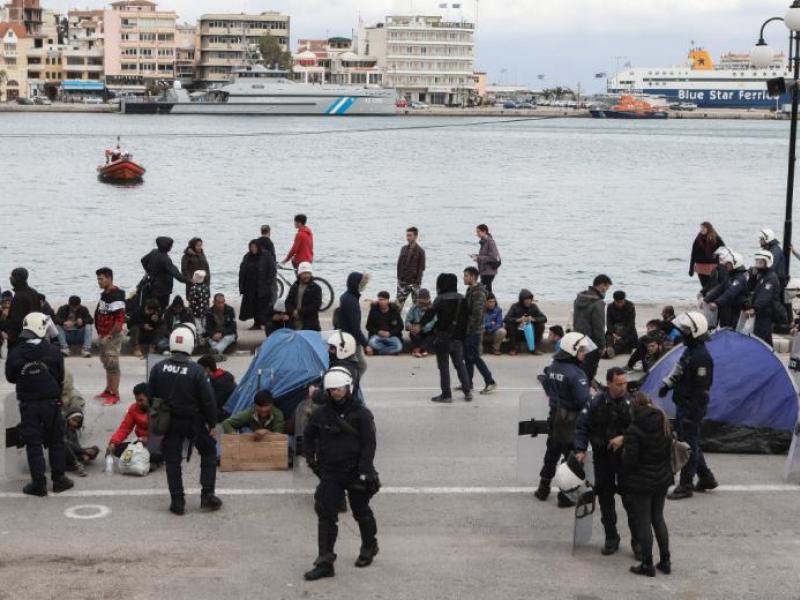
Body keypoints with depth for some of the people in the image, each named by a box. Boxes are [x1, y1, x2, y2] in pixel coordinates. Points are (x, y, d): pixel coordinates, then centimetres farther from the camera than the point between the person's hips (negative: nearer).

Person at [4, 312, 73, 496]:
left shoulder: (15, 354, -11)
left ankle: (38, 483, 6)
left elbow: (10, 377, 1)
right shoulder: (53, 351, -11)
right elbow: (61, 377, -1)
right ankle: (59, 479, 19)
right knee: (55, 442, 13)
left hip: (28, 404, 0)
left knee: (33, 444, 6)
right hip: (51, 402, 0)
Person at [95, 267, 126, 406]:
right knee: (106, 363, 18)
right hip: (103, 336, 10)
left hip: (112, 337, -10)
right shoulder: (104, 294, 11)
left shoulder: (116, 297, -21)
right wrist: (100, 334, 17)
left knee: (112, 364, -5)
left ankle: (115, 395, 0)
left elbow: (120, 320, -25)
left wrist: (109, 336, -20)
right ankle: (108, 390, 30)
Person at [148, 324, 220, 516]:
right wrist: (212, 422, 0)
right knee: (208, 452, 15)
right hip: (193, 421, -2)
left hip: (169, 422, 3)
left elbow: (151, 397, 2)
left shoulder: (158, 369, -7)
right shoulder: (196, 371, -17)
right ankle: (207, 496, 12)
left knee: (172, 460, 10)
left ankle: (177, 502, 10)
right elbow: (208, 400, -14)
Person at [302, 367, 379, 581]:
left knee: (361, 511, 13)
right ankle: (324, 563, -5)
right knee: (326, 515, -6)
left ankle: (369, 547, 39)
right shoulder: (320, 414, 3)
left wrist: (364, 471, -17)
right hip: (330, 473, 3)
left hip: (355, 472, -3)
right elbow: (308, 437, 20)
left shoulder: (361, 414, -7)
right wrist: (310, 459, 10)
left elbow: (369, 443, -10)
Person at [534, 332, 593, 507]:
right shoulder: (576, 374, -23)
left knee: (552, 452, 21)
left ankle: (543, 488, 31)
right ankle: (566, 495, 9)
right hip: (571, 419, -8)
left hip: (555, 415, 8)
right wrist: (594, 398, -6)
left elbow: (547, 388, 13)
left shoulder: (552, 367, 1)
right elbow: (584, 400, -25)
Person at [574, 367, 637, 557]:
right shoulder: (596, 403, -5)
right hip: (602, 457, 2)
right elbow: (582, 426, 0)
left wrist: (623, 438, -19)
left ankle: (637, 540, 7)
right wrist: (581, 449, -10)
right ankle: (611, 538, 24)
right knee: (605, 498, 10)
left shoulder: (631, 402, -7)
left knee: (630, 499, -3)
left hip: (625, 456, -2)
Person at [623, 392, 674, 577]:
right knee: (658, 518, 19)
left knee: (643, 522, 5)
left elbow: (630, 459, -20)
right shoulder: (664, 425, 0)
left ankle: (647, 565, 11)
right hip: (662, 479, 7)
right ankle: (665, 561, 23)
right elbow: (669, 450, 7)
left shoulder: (634, 430, -21)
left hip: (641, 483, -7)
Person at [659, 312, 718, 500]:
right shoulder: (689, 350, 9)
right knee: (686, 442, 18)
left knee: (689, 446, -2)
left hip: (692, 407, -10)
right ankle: (706, 478, 30)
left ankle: (685, 486, 6)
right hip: (682, 405, 10)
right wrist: (667, 384, 9)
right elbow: (679, 372, 24)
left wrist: (691, 412, -21)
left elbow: (701, 389, -23)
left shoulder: (701, 357, -22)